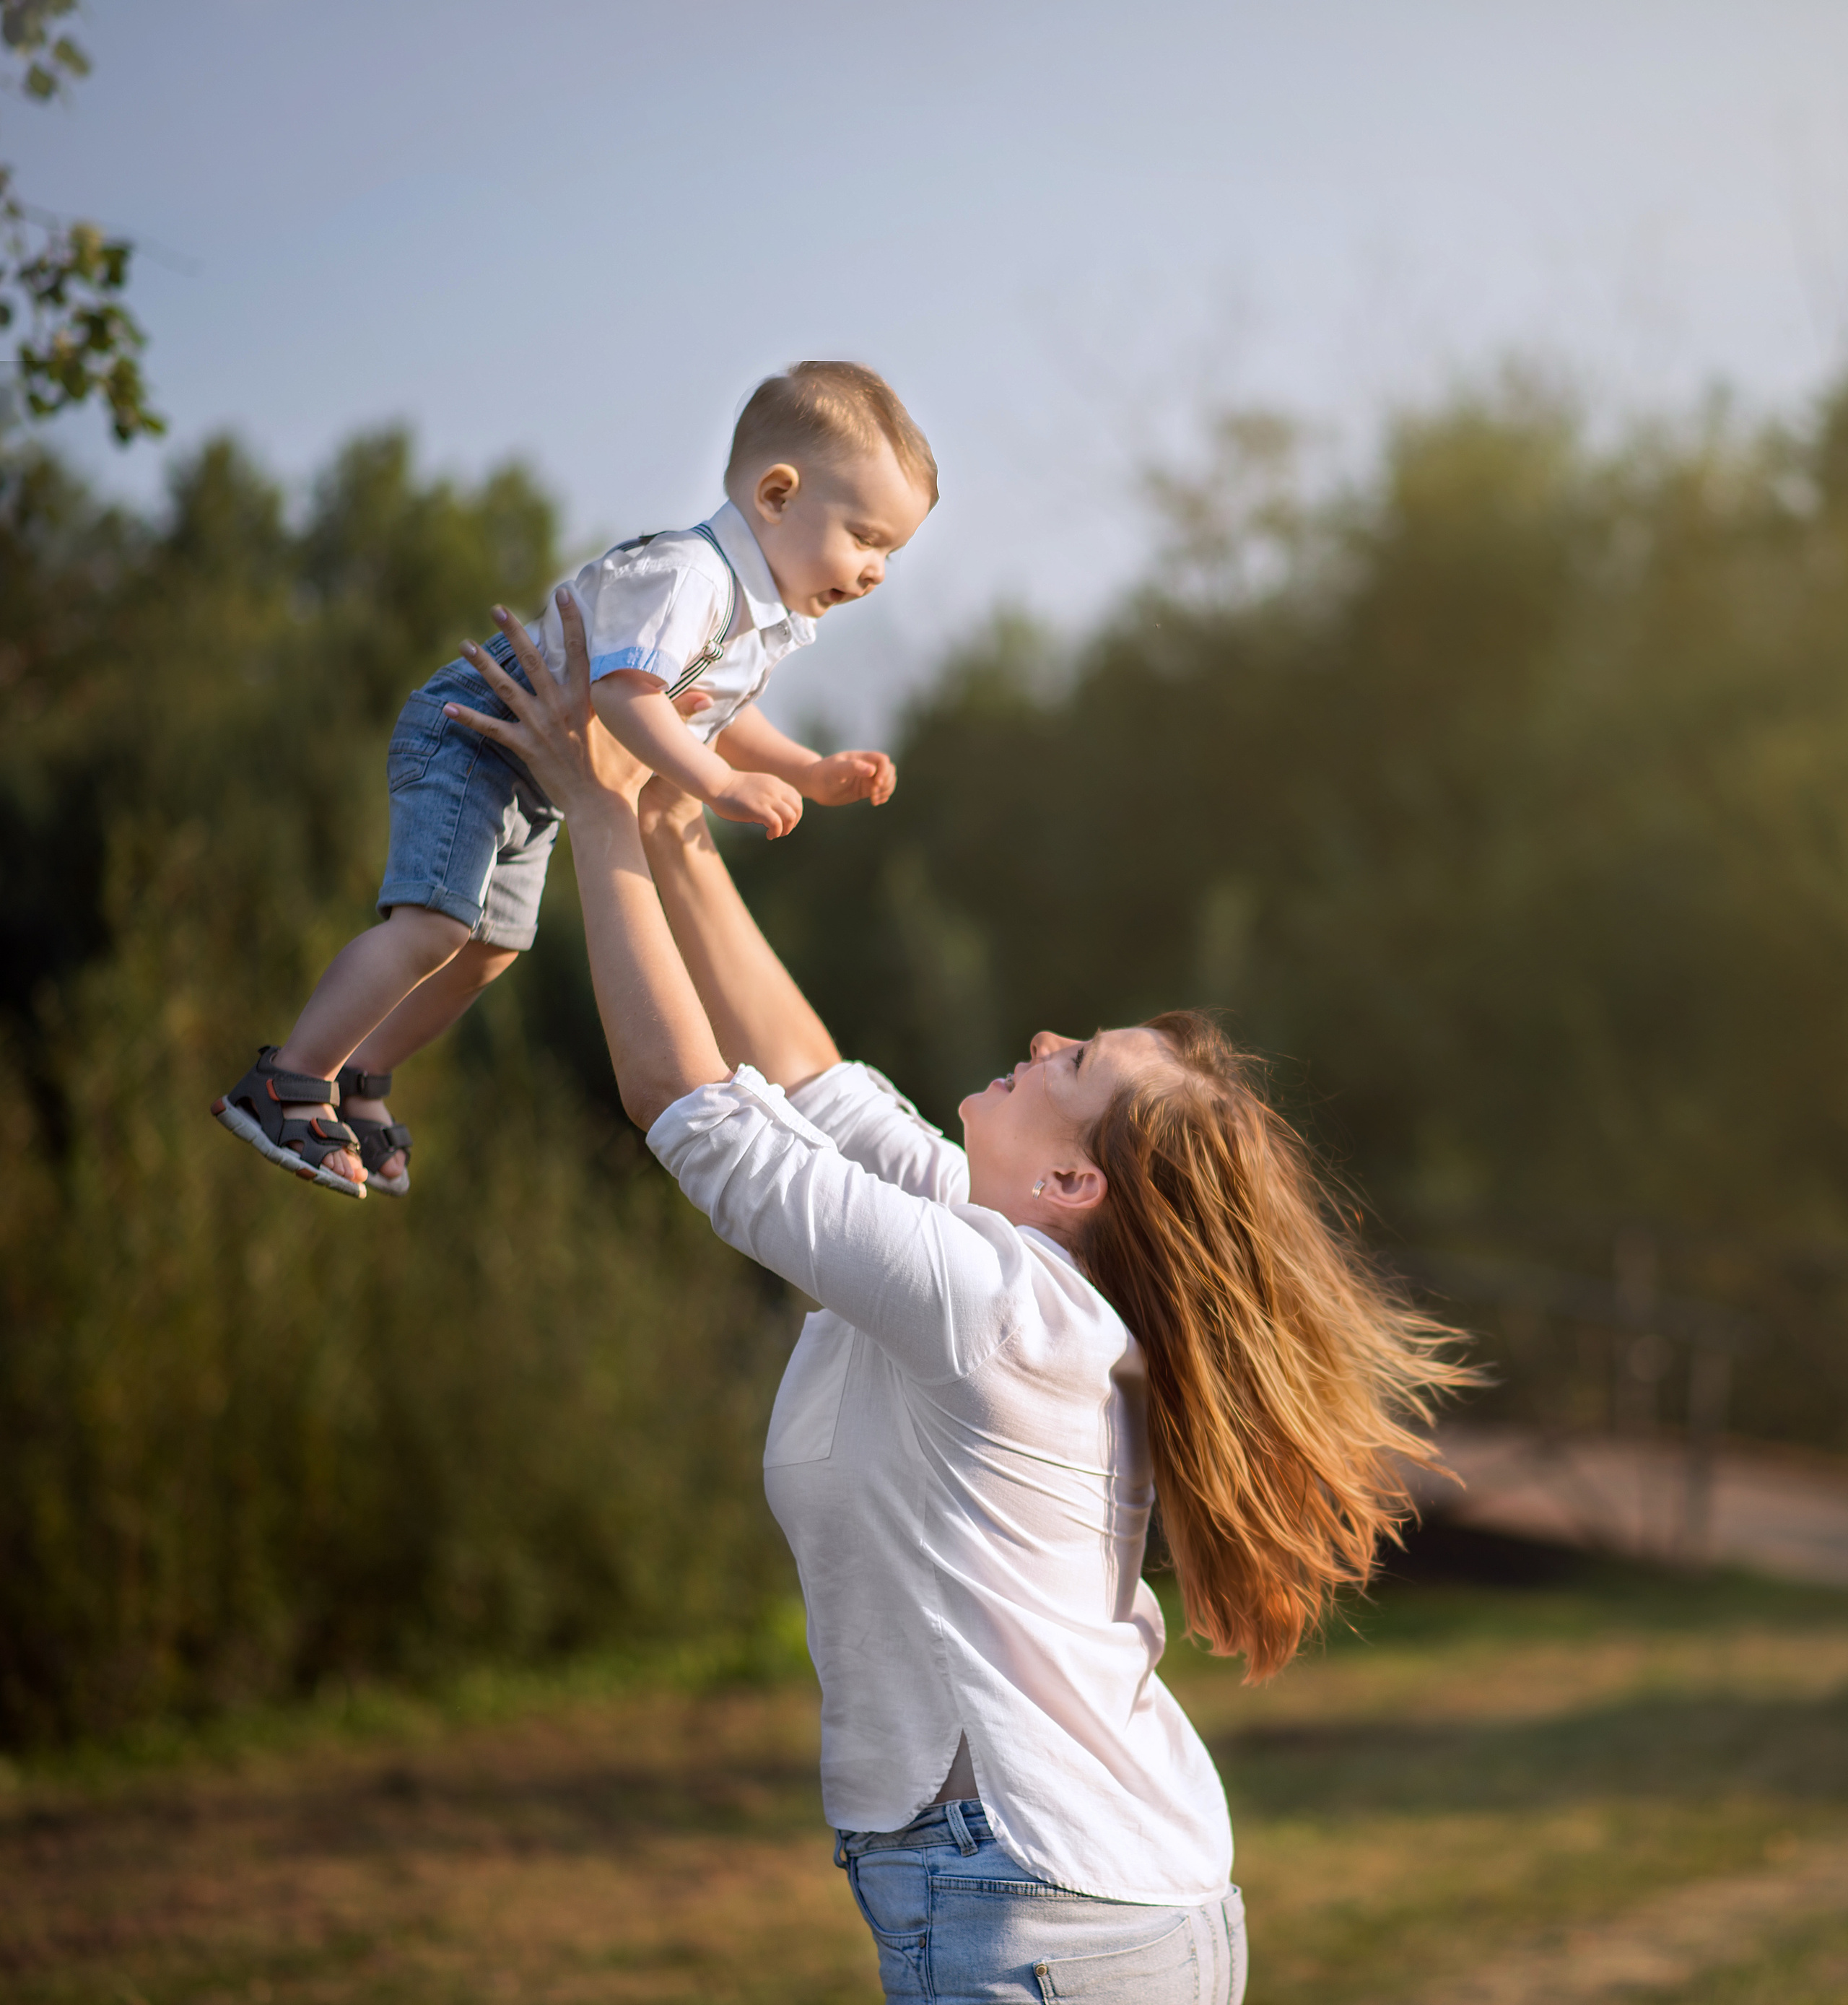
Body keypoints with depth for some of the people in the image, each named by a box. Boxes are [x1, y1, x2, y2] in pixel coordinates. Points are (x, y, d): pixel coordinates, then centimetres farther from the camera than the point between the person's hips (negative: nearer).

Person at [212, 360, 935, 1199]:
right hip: (470, 736, -10)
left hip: (537, 782, 10)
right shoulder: (687, 576, -29)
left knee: (488, 948, 13)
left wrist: (813, 774, 8)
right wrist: (721, 785, -42)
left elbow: (721, 720, 19)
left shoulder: (767, 622, 4)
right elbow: (624, 693, -41)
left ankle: (354, 1083, 26)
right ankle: (285, 1086, -15)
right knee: (433, 926, -20)